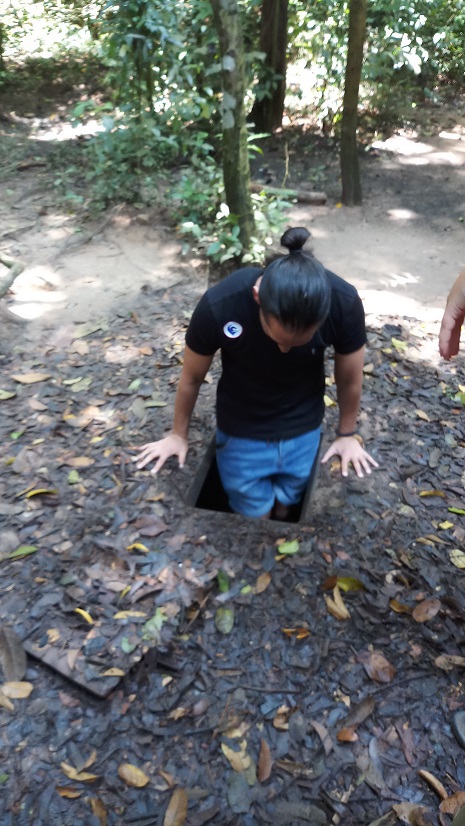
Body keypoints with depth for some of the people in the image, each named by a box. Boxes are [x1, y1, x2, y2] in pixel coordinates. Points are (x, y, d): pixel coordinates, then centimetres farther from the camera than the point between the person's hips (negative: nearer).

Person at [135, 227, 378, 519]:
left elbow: (350, 379, -8)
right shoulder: (219, 305, -32)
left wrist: (347, 435, 8)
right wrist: (179, 434, 4)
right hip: (241, 435, -1)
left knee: (285, 511, 22)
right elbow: (192, 377, -12)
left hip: (304, 432, 2)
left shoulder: (345, 304, -28)